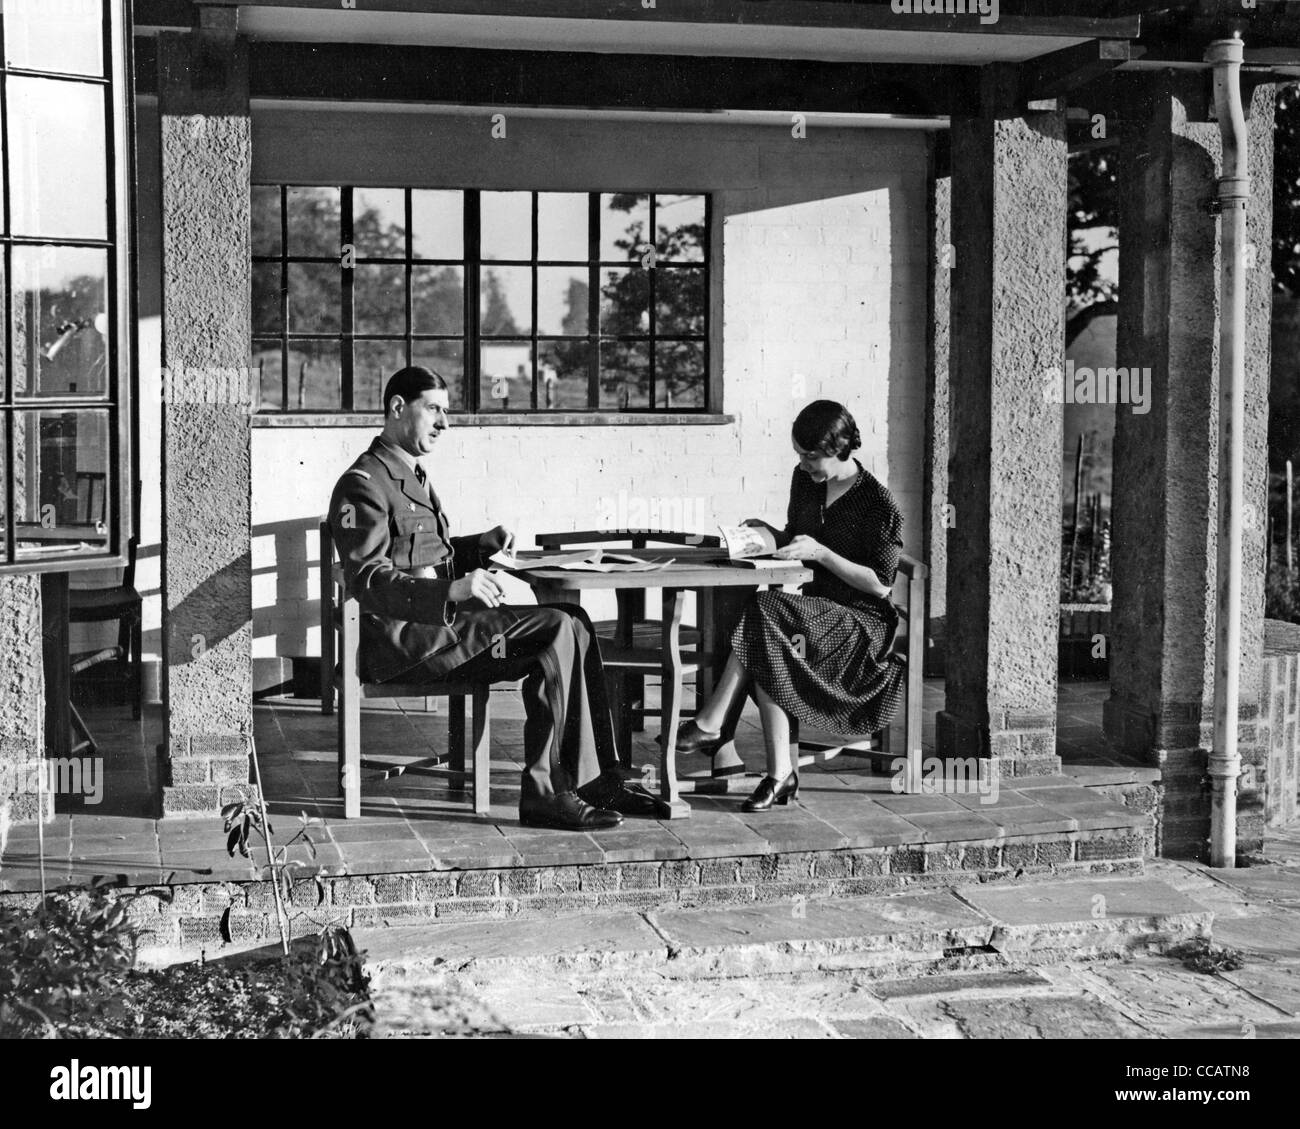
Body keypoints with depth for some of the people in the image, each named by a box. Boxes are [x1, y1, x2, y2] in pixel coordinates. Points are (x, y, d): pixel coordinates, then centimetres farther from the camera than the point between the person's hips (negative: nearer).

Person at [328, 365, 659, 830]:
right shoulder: (362, 485, -10)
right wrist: (453, 591, -33)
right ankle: (544, 791, -20)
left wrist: (483, 545, 14)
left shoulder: (412, 476, 23)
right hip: (403, 642, -10)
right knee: (561, 628, -21)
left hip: (436, 622, 10)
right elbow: (368, 583, -21)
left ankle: (598, 782, -10)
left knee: (570, 626, -6)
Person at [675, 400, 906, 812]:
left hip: (862, 620, -6)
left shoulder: (878, 503, -10)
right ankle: (780, 773, -34)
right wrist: (768, 534, 1)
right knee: (764, 646, -31)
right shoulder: (805, 481, 9)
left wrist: (820, 553, -18)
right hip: (815, 605, 6)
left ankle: (712, 725, -28)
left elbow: (880, 586, -11)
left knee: (764, 613, -32)